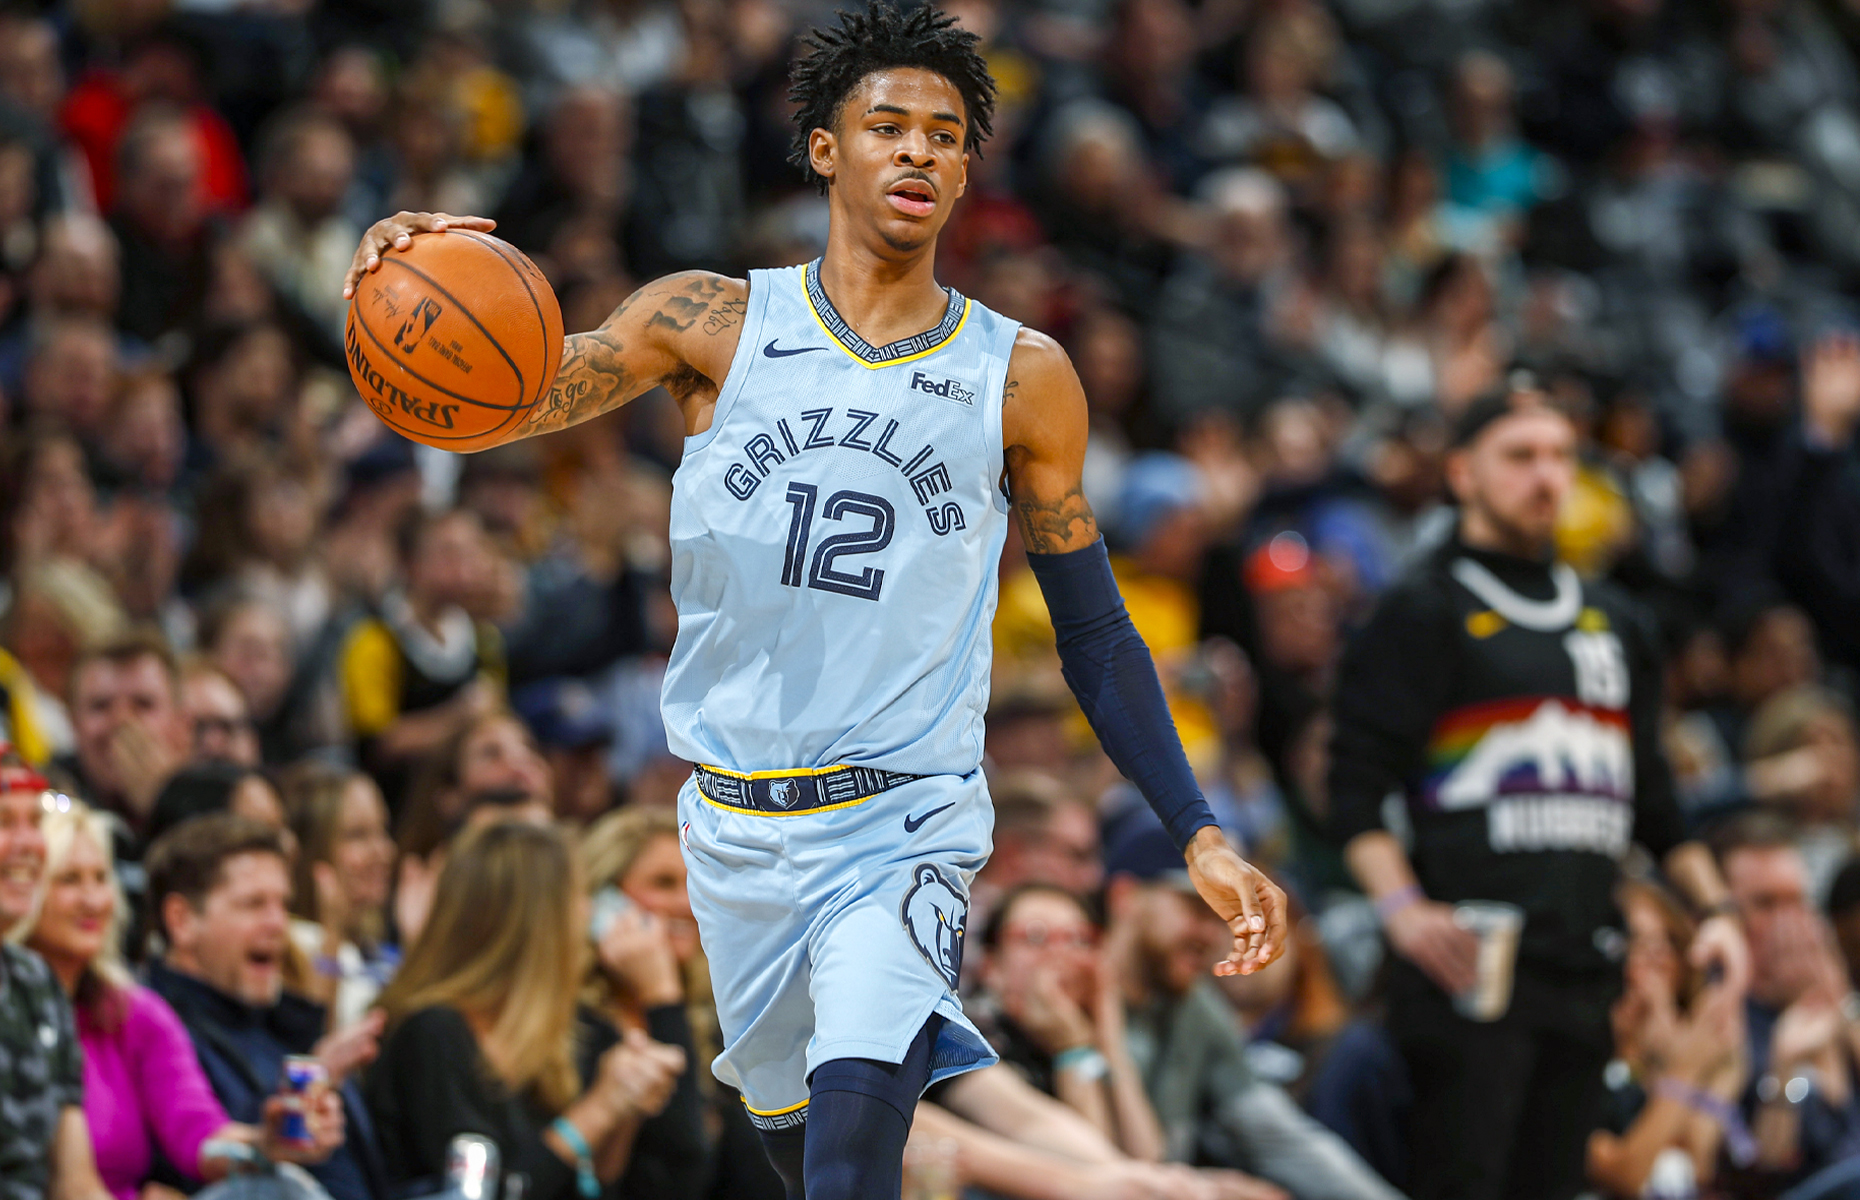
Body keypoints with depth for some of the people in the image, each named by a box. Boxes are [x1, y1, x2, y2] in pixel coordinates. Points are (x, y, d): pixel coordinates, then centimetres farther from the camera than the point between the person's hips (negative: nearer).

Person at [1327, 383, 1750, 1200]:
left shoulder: (1613, 622, 23)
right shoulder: (1422, 613, 2)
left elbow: (1653, 797, 28)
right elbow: (1356, 785, -6)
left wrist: (1713, 905, 15)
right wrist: (1399, 905, -21)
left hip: (1584, 963, 6)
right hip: (1469, 958, -6)